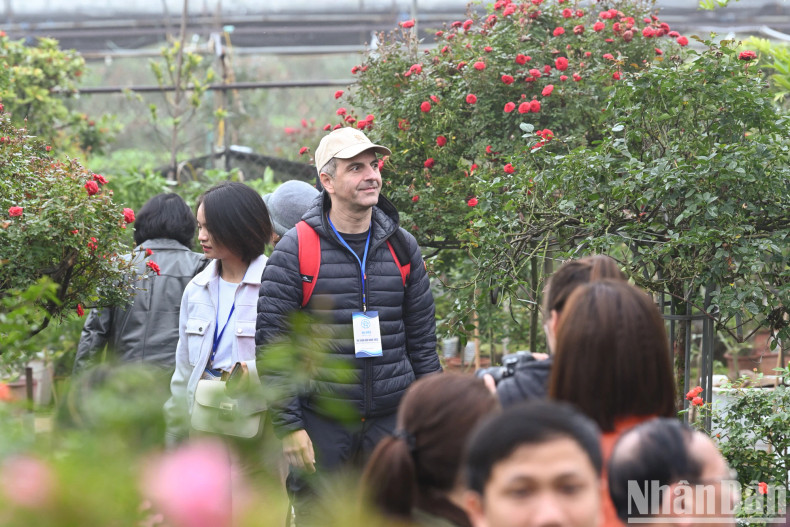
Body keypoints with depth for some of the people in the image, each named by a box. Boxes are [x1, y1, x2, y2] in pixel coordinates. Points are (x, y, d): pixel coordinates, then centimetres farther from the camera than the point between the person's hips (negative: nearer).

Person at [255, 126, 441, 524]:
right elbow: (272, 344, -6)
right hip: (321, 421, -3)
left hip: (392, 421, 3)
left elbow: (422, 339, 14)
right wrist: (288, 426, -11)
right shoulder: (294, 250, -4)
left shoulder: (402, 247, 9)